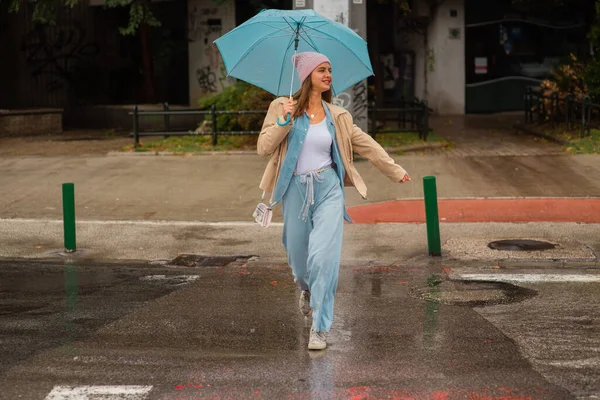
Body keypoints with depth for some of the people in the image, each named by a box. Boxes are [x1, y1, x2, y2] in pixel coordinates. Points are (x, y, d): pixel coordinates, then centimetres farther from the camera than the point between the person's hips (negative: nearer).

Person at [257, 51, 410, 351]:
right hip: (295, 190, 0)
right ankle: (306, 289, 51)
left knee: (324, 256, -14)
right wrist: (283, 121, -18)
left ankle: (320, 328, -5)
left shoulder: (337, 116, 7)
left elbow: (366, 145, 14)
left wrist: (396, 171, 14)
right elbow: (263, 148, -6)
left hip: (328, 188, 0)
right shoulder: (282, 108, 1)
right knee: (298, 255, 13)